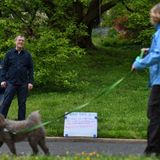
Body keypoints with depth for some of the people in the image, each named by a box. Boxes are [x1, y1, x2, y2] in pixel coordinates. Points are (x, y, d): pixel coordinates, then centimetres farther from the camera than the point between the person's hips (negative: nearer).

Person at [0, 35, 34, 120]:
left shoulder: (27, 55, 8)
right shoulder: (9, 53, 6)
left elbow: (31, 69, 7)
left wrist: (30, 82, -1)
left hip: (23, 84, 1)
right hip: (11, 82, -1)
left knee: (22, 104, 6)